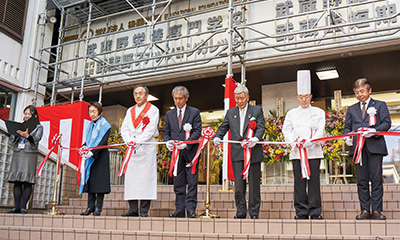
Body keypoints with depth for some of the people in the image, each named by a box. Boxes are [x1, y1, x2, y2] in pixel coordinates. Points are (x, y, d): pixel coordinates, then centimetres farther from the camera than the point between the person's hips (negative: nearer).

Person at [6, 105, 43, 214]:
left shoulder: (38, 127, 7)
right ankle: (17, 206, 4)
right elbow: (12, 139, 10)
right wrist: (16, 134, -11)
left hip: (30, 154, -4)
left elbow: (36, 140, -9)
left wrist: (27, 136, -28)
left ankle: (23, 207, -6)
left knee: (27, 182, -8)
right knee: (16, 181, 0)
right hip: (17, 153, 4)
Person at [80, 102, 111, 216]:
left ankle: (98, 207, 1)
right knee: (89, 180, 4)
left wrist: (92, 152, -26)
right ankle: (90, 206, 10)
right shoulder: (91, 125, 17)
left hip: (100, 157, -6)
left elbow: (103, 142, -15)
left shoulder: (104, 125, -5)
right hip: (90, 157, 6)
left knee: (99, 180, -5)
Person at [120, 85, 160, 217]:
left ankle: (144, 210, -4)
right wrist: (129, 141, -7)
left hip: (147, 148, -5)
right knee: (131, 177, 1)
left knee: (146, 178, -8)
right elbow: (124, 128, 11)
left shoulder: (153, 110, 3)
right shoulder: (130, 111, 19)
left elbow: (151, 129, -8)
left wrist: (138, 141, -16)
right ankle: (133, 210, 7)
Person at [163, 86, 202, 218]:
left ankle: (191, 209, 1)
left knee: (192, 182, -3)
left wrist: (186, 143, -18)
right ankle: (180, 210, 11)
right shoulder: (169, 114, 14)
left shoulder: (195, 112, 3)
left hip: (190, 151, -3)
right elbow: (166, 132, 14)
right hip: (176, 152, 3)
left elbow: (197, 131, -4)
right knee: (178, 183, 5)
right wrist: (168, 141, -8)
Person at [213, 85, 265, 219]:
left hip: (253, 152, -2)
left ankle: (254, 212, 14)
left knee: (254, 183, 3)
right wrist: (217, 137, -8)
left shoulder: (257, 111, 6)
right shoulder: (230, 113, 15)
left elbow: (261, 127, -4)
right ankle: (241, 212, 12)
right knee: (238, 184, 2)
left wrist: (255, 139, -23)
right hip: (237, 153, 2)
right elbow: (223, 127, 13)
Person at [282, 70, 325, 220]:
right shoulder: (292, 113, 15)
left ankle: (315, 212, 5)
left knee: (314, 181, -3)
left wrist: (307, 141, -15)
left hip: (313, 151, -1)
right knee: (299, 181, 0)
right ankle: (301, 212, 8)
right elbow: (286, 130, 7)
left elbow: (320, 132, 1)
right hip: (297, 151, 1)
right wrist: (295, 141, -11)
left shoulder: (318, 112, 10)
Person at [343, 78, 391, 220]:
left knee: (376, 179, -3)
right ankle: (365, 210, 8)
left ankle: (376, 210, 3)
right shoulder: (351, 109, 21)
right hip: (358, 148, 3)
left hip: (375, 146, -3)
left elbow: (386, 123, 2)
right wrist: (347, 137, -3)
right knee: (362, 180, 3)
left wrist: (374, 131, -15)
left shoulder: (380, 105, 12)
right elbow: (347, 127, 19)